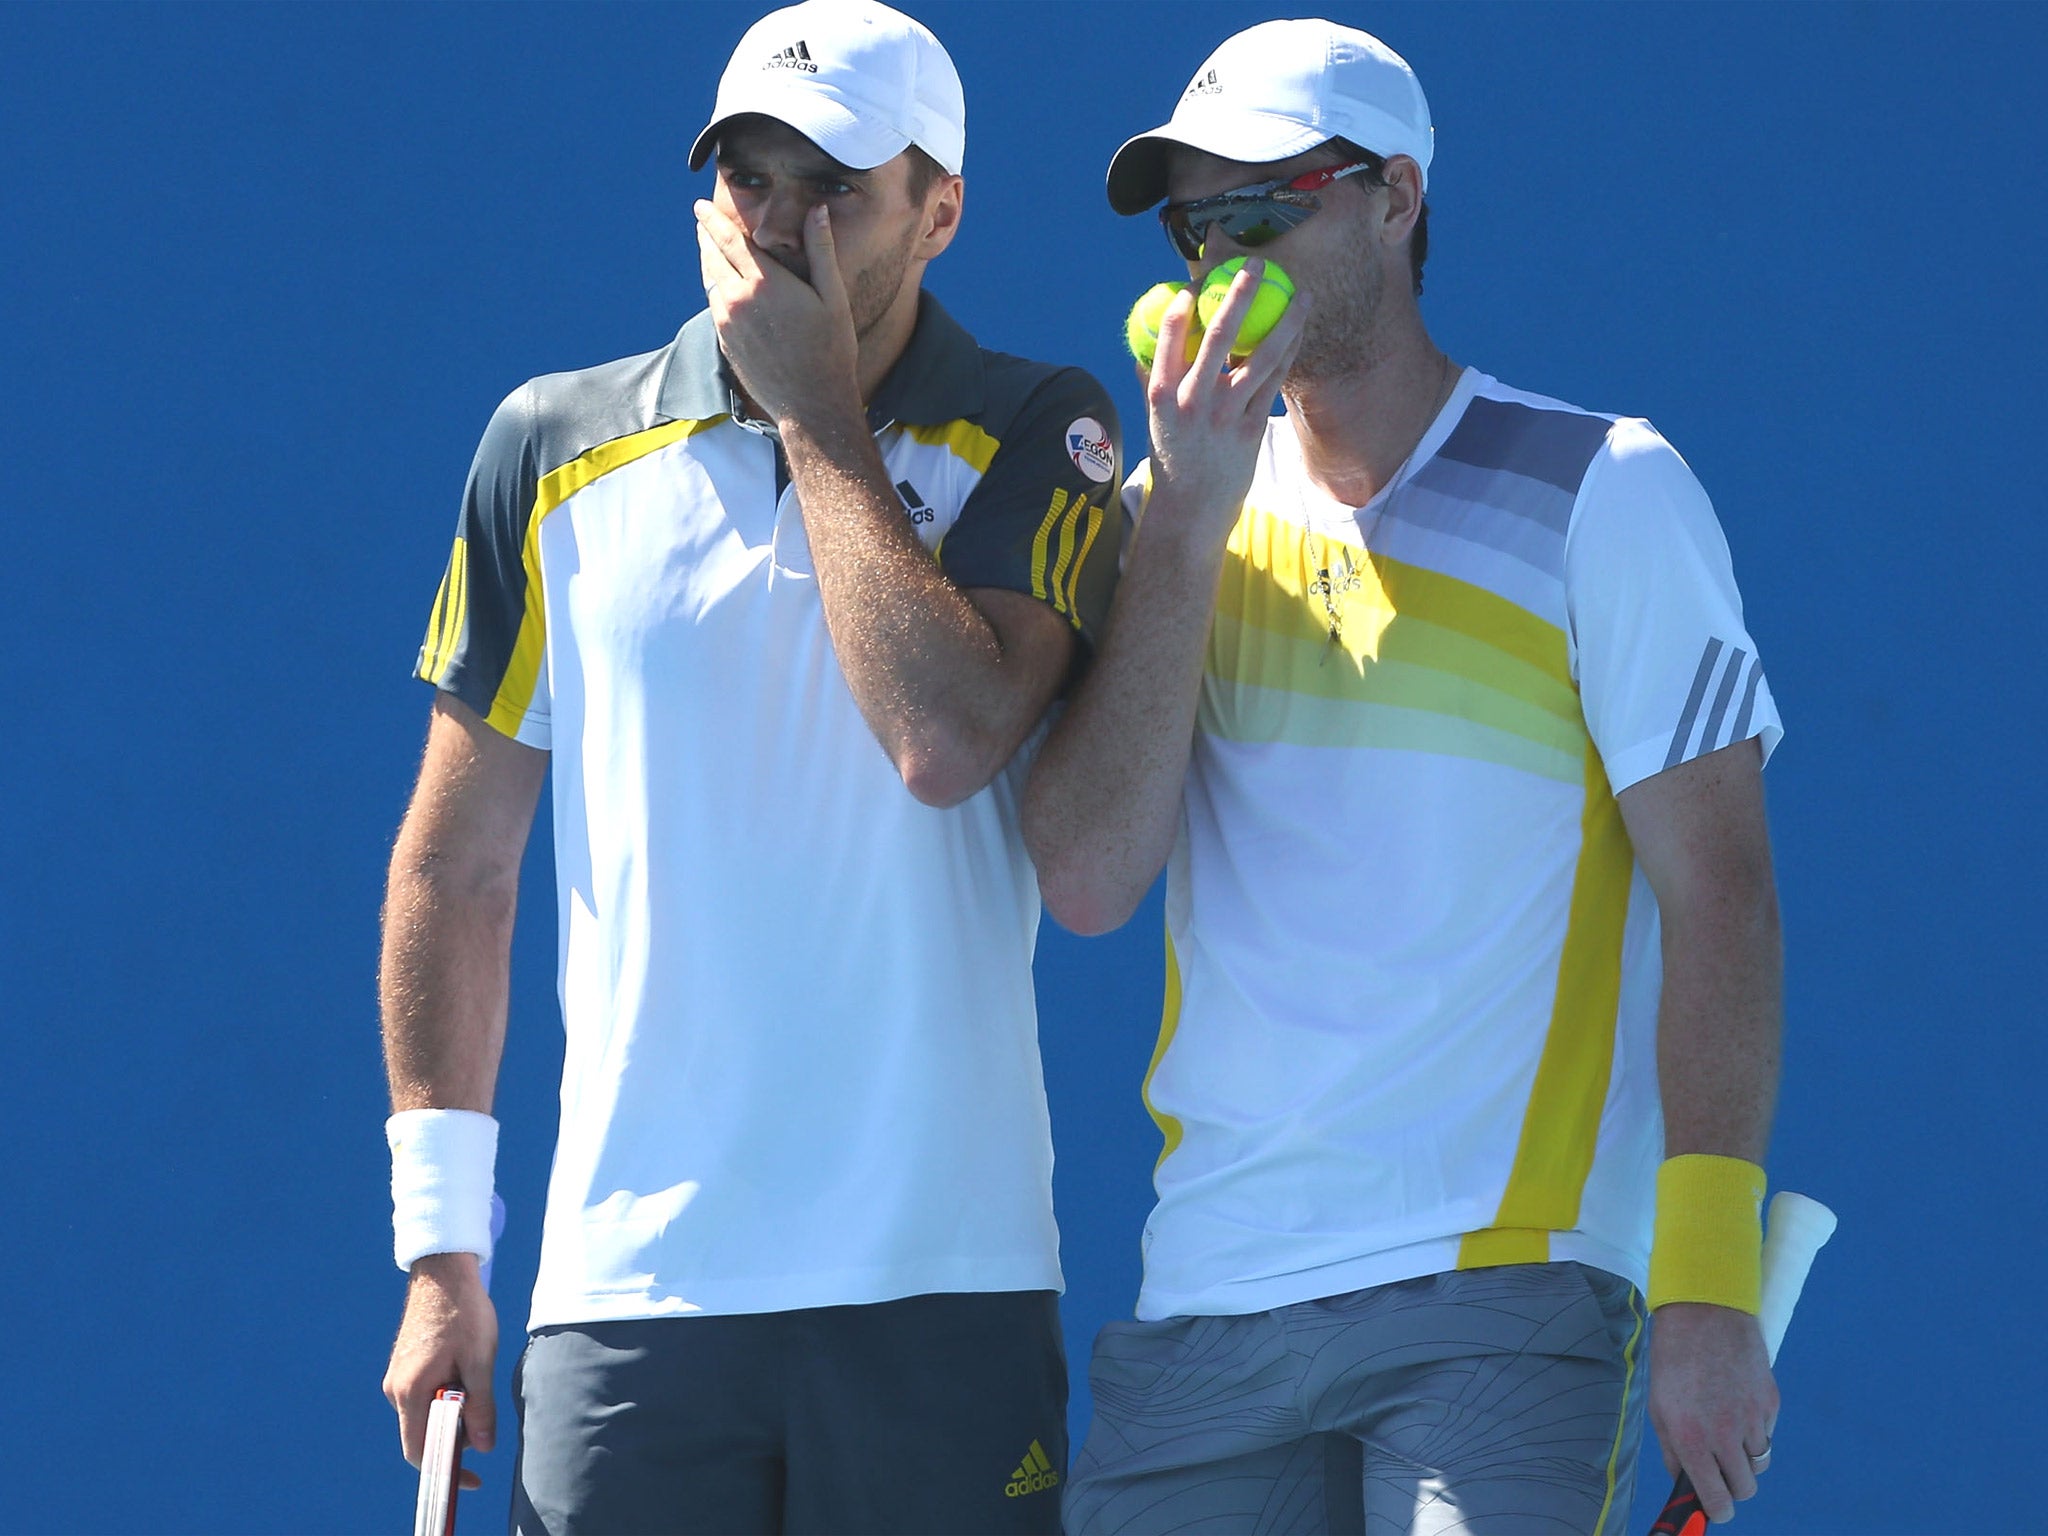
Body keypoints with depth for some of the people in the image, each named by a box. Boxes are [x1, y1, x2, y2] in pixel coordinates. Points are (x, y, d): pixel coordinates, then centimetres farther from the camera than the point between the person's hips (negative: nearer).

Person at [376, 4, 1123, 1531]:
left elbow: (947, 740, -16)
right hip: (627, 1280, 1)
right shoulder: (559, 448, 8)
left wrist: (818, 413, -7)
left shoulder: (1032, 439, 3)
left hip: (939, 1289, -1)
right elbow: (456, 864, 12)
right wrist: (441, 1251, 7)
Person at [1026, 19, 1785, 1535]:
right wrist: (1188, 520, -7)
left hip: (1500, 1303, -4)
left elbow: (1720, 899, -5)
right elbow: (1086, 880, -2)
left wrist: (1709, 1291, -14)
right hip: (1204, 1297, 4)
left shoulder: (1601, 494, 1)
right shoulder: (1174, 518, 13)